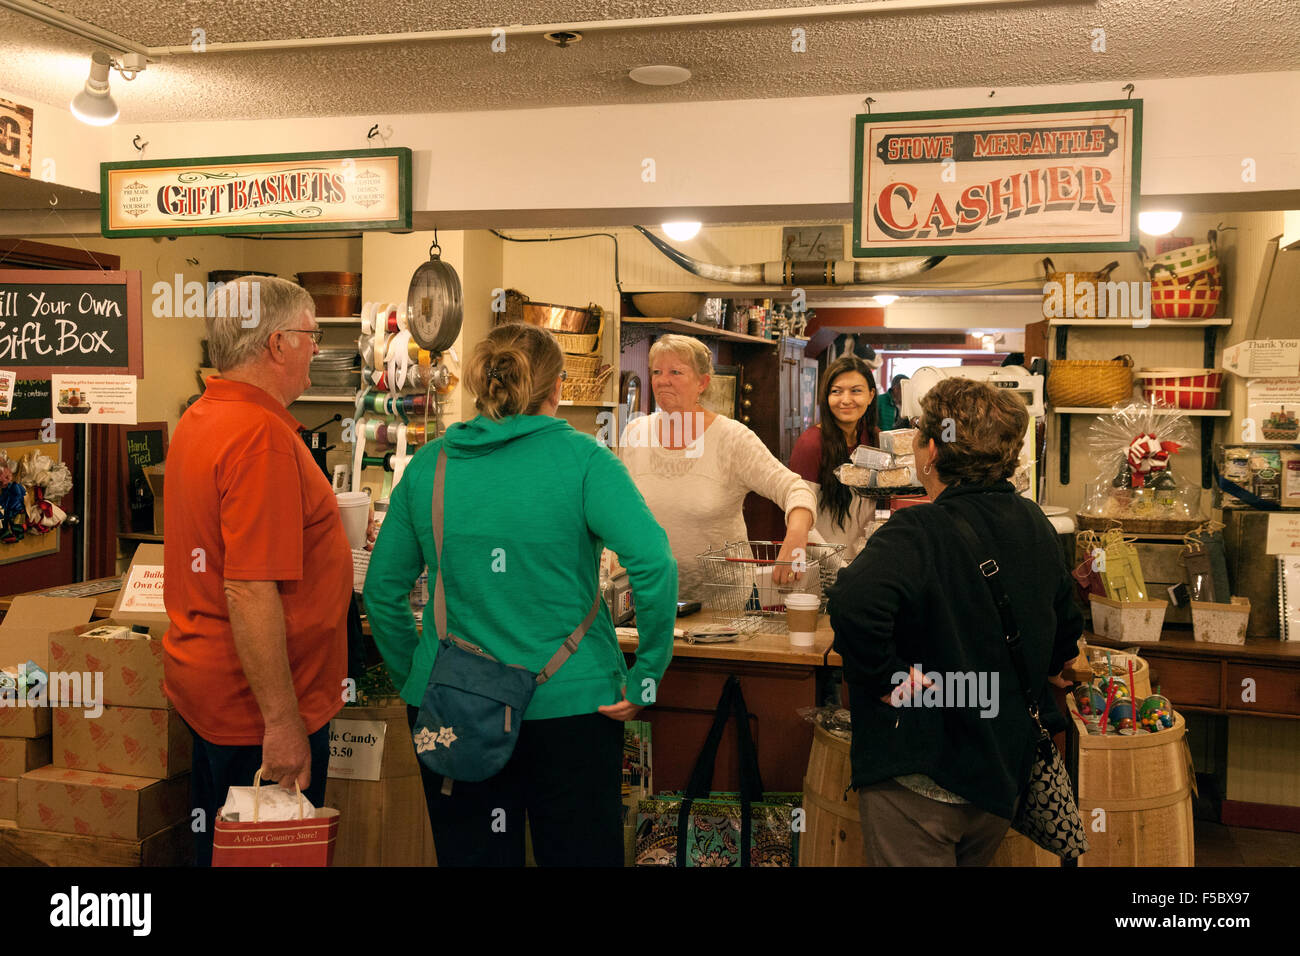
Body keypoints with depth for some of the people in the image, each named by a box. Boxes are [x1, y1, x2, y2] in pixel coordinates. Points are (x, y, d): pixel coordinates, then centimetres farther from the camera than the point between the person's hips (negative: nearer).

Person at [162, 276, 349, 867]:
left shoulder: (199, 420, 8)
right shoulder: (261, 435, -24)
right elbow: (250, 593, -28)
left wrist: (331, 533, 24)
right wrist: (282, 723, -24)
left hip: (203, 680, 10)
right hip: (259, 707, -10)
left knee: (219, 846, 22)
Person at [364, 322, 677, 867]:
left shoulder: (428, 466, 1)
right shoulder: (580, 459, -9)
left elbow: (383, 589, 5)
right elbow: (654, 565, -20)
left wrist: (412, 678, 15)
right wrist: (646, 678, -11)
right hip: (569, 705, -3)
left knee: (470, 854, 17)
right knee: (580, 854, 13)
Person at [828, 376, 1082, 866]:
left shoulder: (918, 532, -21)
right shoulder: (1036, 526, 4)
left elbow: (855, 605, -41)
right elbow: (1066, 634, 18)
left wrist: (885, 678, -26)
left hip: (921, 776, -8)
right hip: (1005, 774, 8)